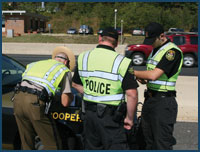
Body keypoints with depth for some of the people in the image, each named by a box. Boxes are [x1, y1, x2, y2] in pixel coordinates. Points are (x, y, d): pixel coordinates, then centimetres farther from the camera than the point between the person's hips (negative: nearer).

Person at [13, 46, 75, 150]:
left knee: (27, 142, 21)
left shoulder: (38, 63, 28)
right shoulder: (65, 71, 13)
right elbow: (65, 102, 6)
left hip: (18, 98, 6)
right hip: (35, 103, -6)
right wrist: (71, 97, 30)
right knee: (52, 144, 8)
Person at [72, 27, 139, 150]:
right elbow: (132, 94, -18)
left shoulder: (83, 58, 3)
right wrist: (130, 118, -6)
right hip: (111, 117, -5)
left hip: (89, 113, 5)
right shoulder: (122, 62, -14)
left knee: (91, 147, 19)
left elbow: (75, 84, 15)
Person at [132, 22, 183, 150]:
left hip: (163, 102, -9)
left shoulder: (173, 51, -15)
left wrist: (133, 72, -12)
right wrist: (142, 78, 4)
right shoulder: (155, 50, 15)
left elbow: (154, 75, -26)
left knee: (162, 144, -3)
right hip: (150, 99, 9)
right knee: (149, 142, 16)